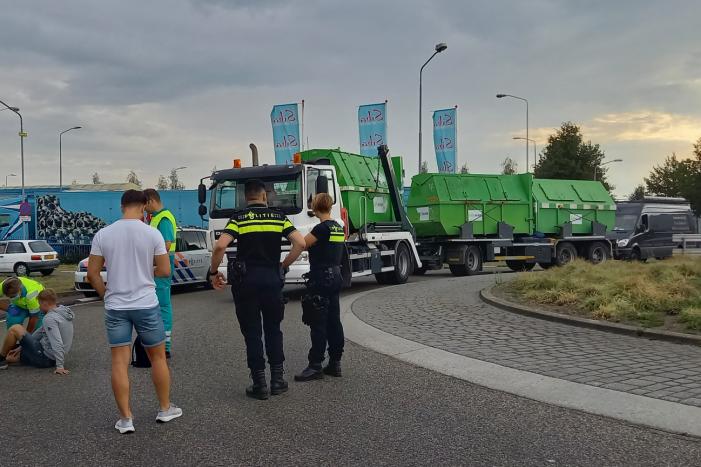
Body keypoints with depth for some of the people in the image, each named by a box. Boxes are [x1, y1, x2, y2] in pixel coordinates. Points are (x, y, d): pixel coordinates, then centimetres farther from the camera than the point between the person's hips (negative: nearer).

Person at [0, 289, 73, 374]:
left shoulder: (50, 318, -20)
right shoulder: (62, 311, 10)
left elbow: (57, 343, -30)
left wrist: (60, 366, -33)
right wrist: (21, 347, 17)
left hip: (44, 357, -9)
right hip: (51, 359, 9)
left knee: (15, 329, -1)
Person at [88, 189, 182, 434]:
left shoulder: (103, 234, -2)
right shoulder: (152, 234, -7)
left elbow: (92, 273, 0)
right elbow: (165, 271, -4)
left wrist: (106, 294, 14)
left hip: (115, 307, 1)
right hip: (146, 304, -1)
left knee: (120, 362, 5)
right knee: (158, 357, 14)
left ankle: (125, 419, 8)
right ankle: (165, 409, 24)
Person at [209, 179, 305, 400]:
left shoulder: (239, 218, -1)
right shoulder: (279, 217, 5)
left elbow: (220, 246, -15)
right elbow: (300, 243, -5)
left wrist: (214, 272, -2)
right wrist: (283, 266, 6)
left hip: (246, 280, -2)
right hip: (272, 278, 2)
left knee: (252, 332, 6)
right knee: (273, 329, 16)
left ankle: (259, 384, 8)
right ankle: (278, 379, 15)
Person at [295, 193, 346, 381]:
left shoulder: (321, 228, -15)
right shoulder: (338, 227, 10)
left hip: (321, 278, -9)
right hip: (335, 276, 9)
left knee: (318, 323, -5)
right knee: (334, 321, 10)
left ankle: (315, 366, -3)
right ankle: (335, 363, 15)